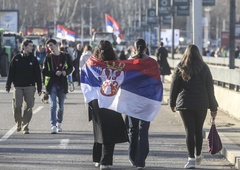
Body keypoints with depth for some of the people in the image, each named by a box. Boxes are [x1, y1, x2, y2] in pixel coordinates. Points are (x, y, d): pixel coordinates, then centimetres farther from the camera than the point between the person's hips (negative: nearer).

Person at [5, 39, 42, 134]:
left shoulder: (33, 59, 5)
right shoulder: (16, 58, 3)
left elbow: (38, 74, 5)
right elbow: (11, 73, 5)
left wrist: (39, 88, 1)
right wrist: (8, 86, 1)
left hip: (30, 87, 1)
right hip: (18, 87, -1)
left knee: (28, 107, -3)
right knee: (17, 106, -6)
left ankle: (25, 127, 4)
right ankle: (19, 123, 17)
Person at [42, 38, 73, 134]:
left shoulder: (65, 56, 5)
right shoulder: (48, 58, 3)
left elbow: (70, 68, 10)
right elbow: (44, 72, -2)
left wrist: (66, 72, -12)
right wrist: (55, 73, -16)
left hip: (62, 84, 2)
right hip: (52, 84, -2)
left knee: (61, 106, 11)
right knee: (53, 105, -12)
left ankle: (59, 123, 31)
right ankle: (53, 126, -16)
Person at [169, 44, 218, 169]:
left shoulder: (180, 68, -1)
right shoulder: (204, 68, 0)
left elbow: (173, 87, 3)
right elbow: (210, 89, 2)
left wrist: (172, 103, 15)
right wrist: (213, 107, 7)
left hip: (184, 104, -1)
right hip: (201, 104, 1)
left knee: (189, 131, 0)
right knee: (198, 130, 16)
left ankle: (191, 159, -6)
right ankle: (198, 155, 29)